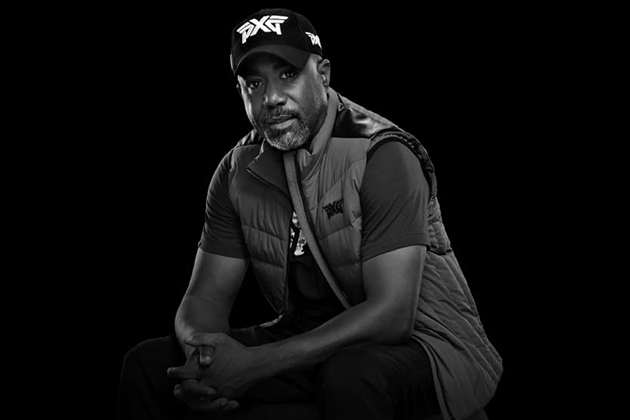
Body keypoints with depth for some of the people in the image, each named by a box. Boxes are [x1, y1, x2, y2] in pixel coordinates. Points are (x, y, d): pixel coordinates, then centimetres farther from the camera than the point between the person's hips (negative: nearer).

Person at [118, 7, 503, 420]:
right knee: (148, 365, -7)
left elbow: (391, 313, -26)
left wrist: (257, 363, -31)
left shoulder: (383, 157, -20)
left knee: (350, 376, -40)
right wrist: (204, 352, -24)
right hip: (309, 342, 6)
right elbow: (206, 296, 2)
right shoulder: (239, 171, 0)